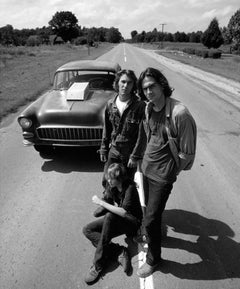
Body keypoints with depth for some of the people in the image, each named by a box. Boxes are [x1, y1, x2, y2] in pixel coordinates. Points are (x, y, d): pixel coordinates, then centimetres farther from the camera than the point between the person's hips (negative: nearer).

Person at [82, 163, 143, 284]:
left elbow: (124, 212, -32)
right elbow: (108, 201, 6)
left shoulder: (130, 188, -24)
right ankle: (119, 251, -21)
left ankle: (98, 264, -27)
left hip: (132, 222, -7)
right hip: (115, 219, 7)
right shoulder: (111, 186, -5)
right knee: (87, 230, -10)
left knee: (110, 216, -37)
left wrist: (101, 202, -29)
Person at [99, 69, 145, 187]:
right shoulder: (110, 104, -1)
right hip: (114, 151, 4)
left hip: (130, 153, -3)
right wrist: (103, 149, 8)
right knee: (106, 181, 11)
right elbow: (106, 129, 8)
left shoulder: (140, 105, -15)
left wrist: (135, 156, -14)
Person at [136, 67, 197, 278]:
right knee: (151, 209, 26)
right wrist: (146, 158, 12)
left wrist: (171, 172, -5)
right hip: (146, 168, 7)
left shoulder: (179, 113, -24)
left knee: (150, 220, 2)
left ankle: (153, 259, 31)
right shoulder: (148, 109, -2)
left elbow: (187, 153, -16)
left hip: (163, 175, -6)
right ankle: (155, 235, 57)